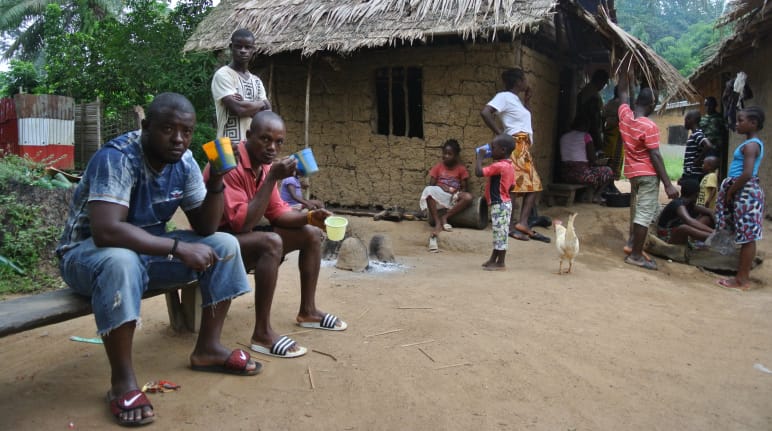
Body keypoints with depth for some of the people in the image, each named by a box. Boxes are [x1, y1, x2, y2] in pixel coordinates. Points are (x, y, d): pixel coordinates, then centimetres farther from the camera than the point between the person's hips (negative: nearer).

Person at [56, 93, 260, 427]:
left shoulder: (184, 162, -6)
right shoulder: (117, 158, -27)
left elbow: (205, 228, -4)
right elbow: (106, 231, -39)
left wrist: (216, 182, -20)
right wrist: (178, 247, -37)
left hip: (150, 247, 7)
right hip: (88, 252, -6)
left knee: (225, 245, -7)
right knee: (121, 260, -40)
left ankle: (207, 348, 2)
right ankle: (122, 380, -25)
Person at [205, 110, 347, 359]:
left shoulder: (265, 165, 3)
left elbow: (277, 213, 7)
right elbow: (242, 224, -31)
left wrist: (309, 217, -11)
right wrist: (272, 179, -32)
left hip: (246, 235, 9)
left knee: (312, 234, 6)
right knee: (271, 242, -36)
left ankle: (307, 312, 14)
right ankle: (262, 334, -29)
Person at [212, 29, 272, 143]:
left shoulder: (256, 81, 17)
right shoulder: (223, 75, -4)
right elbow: (239, 108, -17)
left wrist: (246, 104, -10)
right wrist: (263, 103, 1)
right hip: (230, 145, -7)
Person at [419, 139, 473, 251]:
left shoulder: (461, 169, 7)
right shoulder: (438, 167, 9)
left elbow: (464, 188, 5)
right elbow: (431, 185, 4)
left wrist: (456, 193, -15)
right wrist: (442, 187, -14)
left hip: (454, 197, 0)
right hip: (439, 196, 0)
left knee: (468, 197, -32)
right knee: (428, 190, -35)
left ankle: (445, 217, -24)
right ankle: (438, 223, -37)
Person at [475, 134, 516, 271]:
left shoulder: (498, 166, -21)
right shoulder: (509, 165, 10)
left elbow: (479, 172, -25)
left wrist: (479, 156, -13)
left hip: (499, 204, -10)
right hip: (504, 202, 10)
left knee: (500, 232, -2)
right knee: (499, 233, 17)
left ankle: (501, 263, 6)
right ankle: (493, 259, 28)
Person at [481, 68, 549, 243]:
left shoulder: (515, 98, 21)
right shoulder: (504, 96, -7)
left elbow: (524, 119, 30)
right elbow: (485, 113, -20)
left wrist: (527, 99, 22)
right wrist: (499, 133, -18)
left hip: (524, 148, 10)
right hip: (515, 146, -10)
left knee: (534, 185, 4)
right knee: (513, 185, -9)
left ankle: (523, 222, -1)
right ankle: (511, 225, -6)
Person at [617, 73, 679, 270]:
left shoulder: (625, 115, -3)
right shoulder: (649, 126, -20)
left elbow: (623, 93, 16)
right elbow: (655, 156, -20)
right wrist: (668, 184, -17)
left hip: (632, 171, 8)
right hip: (648, 173, -8)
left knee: (636, 209, 23)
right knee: (645, 213, -4)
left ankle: (632, 243, 30)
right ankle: (636, 255, -2)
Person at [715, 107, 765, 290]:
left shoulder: (750, 145, -15)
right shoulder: (753, 143, 16)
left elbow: (746, 174, -24)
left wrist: (730, 192, -14)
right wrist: (731, 191, 15)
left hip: (745, 192, -10)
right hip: (745, 192, 10)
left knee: (747, 238, -4)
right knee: (746, 237, 12)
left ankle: (742, 279, 1)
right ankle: (743, 275, 19)